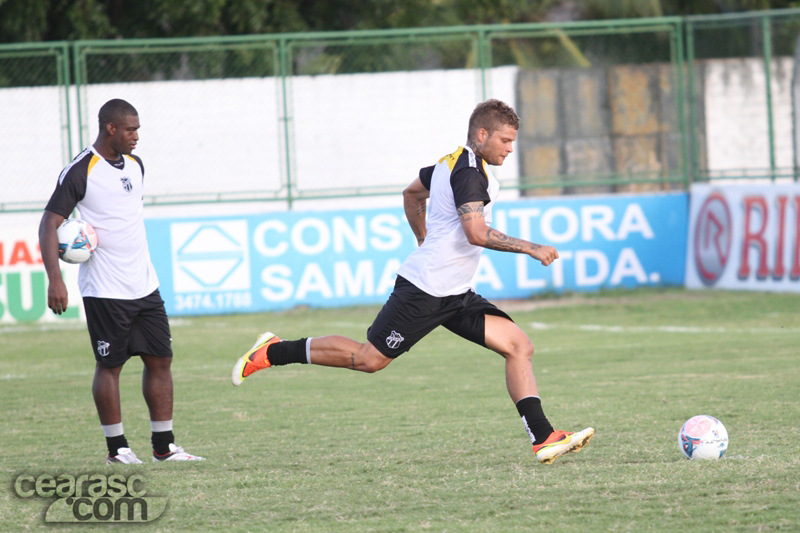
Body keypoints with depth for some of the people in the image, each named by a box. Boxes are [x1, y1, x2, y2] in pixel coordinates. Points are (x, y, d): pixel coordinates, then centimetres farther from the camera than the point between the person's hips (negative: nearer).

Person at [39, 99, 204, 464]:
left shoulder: (135, 166, 11)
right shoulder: (80, 172, -12)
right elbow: (49, 224, -13)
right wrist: (55, 280, -21)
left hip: (144, 286, 7)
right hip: (105, 292, -7)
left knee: (160, 359, 6)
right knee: (109, 366, 0)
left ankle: (163, 447, 12)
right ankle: (117, 449, 9)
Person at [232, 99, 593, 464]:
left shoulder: (452, 164, 15)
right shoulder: (469, 172, -17)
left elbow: (412, 194, 31)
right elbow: (477, 233, -28)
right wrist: (531, 249, -22)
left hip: (455, 295, 10)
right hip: (425, 291, -10)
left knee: (518, 346, -2)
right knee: (369, 359, -4)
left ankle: (544, 439, -7)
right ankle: (273, 353, 11)